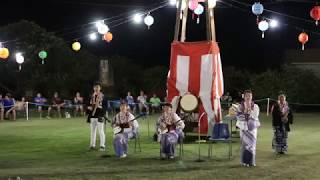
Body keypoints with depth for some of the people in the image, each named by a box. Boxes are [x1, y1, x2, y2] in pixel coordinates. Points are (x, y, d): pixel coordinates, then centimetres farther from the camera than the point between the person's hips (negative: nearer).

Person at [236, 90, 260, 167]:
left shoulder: (255, 106, 5)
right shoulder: (240, 106, 3)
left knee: (252, 143, -1)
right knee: (244, 143, -3)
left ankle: (251, 161, 7)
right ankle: (244, 161, 3)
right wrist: (244, 111, -15)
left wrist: (250, 109, -15)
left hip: (252, 127, 1)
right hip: (243, 126, -1)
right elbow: (238, 116, -3)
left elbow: (255, 116, -7)